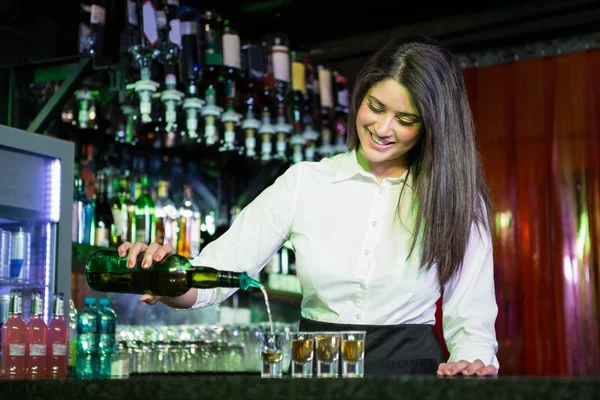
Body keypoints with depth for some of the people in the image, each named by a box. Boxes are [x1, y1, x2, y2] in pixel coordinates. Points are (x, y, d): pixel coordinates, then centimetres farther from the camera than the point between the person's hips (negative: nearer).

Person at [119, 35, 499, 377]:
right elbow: (213, 275, 0)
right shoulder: (303, 183, 5)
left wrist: (471, 363, -16)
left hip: (410, 374, 1)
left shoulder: (456, 199, 4)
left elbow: (471, 322, 4)